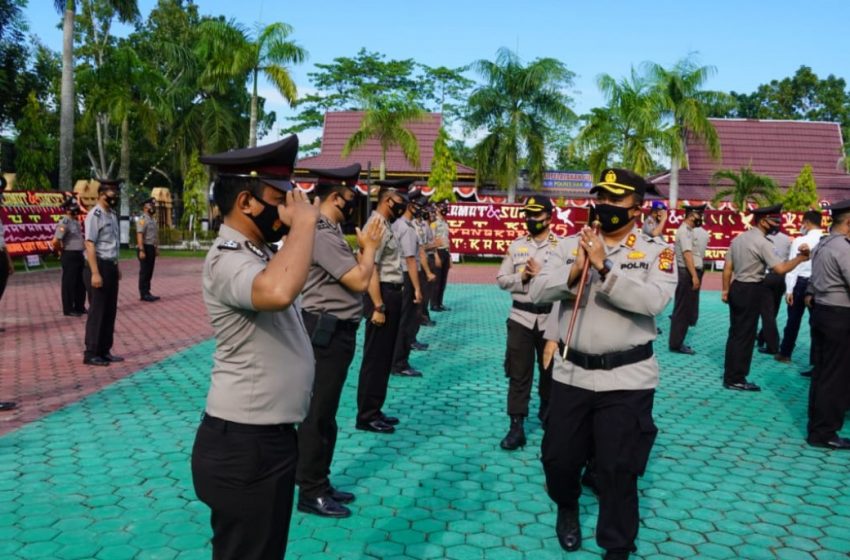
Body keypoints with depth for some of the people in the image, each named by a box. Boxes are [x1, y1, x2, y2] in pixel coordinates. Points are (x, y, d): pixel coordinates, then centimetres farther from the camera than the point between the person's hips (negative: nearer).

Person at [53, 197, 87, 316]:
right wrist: (62, 252, -8)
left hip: (79, 255, 9)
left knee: (81, 283, 14)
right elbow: (55, 241, -22)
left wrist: (83, 249, 15)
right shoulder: (64, 223, -16)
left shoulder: (77, 222, 12)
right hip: (69, 256, -9)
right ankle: (68, 309, 8)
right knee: (69, 283, 0)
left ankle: (80, 307, 24)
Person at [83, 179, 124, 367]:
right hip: (98, 266, -9)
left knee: (110, 311, 12)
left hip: (111, 267, 9)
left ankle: (105, 351, 22)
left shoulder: (112, 214, 13)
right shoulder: (95, 216, -14)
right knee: (97, 311, -3)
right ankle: (91, 353, 7)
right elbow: (90, 245, -19)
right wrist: (95, 273, -23)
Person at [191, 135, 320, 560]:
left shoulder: (256, 253, 10)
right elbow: (278, 292, -43)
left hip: (270, 438, 10)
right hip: (243, 448, -10)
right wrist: (303, 223, -30)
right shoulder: (229, 259, -21)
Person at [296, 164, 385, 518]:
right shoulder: (322, 233, -20)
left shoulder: (329, 231, 13)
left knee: (325, 410, 18)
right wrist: (369, 246, -8)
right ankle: (311, 492, 13)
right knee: (318, 412, 0)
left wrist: (365, 247, 5)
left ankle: (319, 483, 31)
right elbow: (359, 281, -23)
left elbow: (351, 278, 14)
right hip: (326, 331, -11)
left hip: (334, 330, 11)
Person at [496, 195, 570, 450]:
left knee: (550, 369, 15)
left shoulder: (562, 246, -1)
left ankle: (548, 414, 36)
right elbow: (501, 279, 3)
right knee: (519, 373, 1)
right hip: (521, 317, 1)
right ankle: (516, 426, 6)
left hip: (551, 318, -1)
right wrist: (522, 278, -13)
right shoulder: (516, 245, 6)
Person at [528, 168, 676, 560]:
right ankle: (567, 507, 47)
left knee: (618, 469, 6)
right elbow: (537, 292, -4)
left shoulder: (657, 251, -3)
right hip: (571, 373, 3)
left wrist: (604, 267, -25)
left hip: (627, 378, -3)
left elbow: (654, 301, -21)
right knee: (558, 456, 15)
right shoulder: (571, 244, 5)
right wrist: (575, 270, -20)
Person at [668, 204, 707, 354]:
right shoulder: (684, 231, -14)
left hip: (691, 273, 10)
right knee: (683, 309, -6)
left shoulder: (689, 230, 17)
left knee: (685, 309, 13)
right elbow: (687, 254, -22)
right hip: (687, 273, -10)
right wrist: (694, 276, -26)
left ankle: (677, 341, 20)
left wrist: (696, 275, 14)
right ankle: (676, 343, -1)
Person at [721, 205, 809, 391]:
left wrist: (726, 289, 16)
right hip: (751, 292, -8)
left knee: (735, 333, 16)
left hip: (737, 288, 8)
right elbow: (780, 269, -22)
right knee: (745, 335, 0)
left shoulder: (738, 239, 10)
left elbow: (727, 267, 11)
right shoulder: (762, 242, -15)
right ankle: (735, 380, 7)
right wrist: (800, 257, -12)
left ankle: (730, 375, 25)